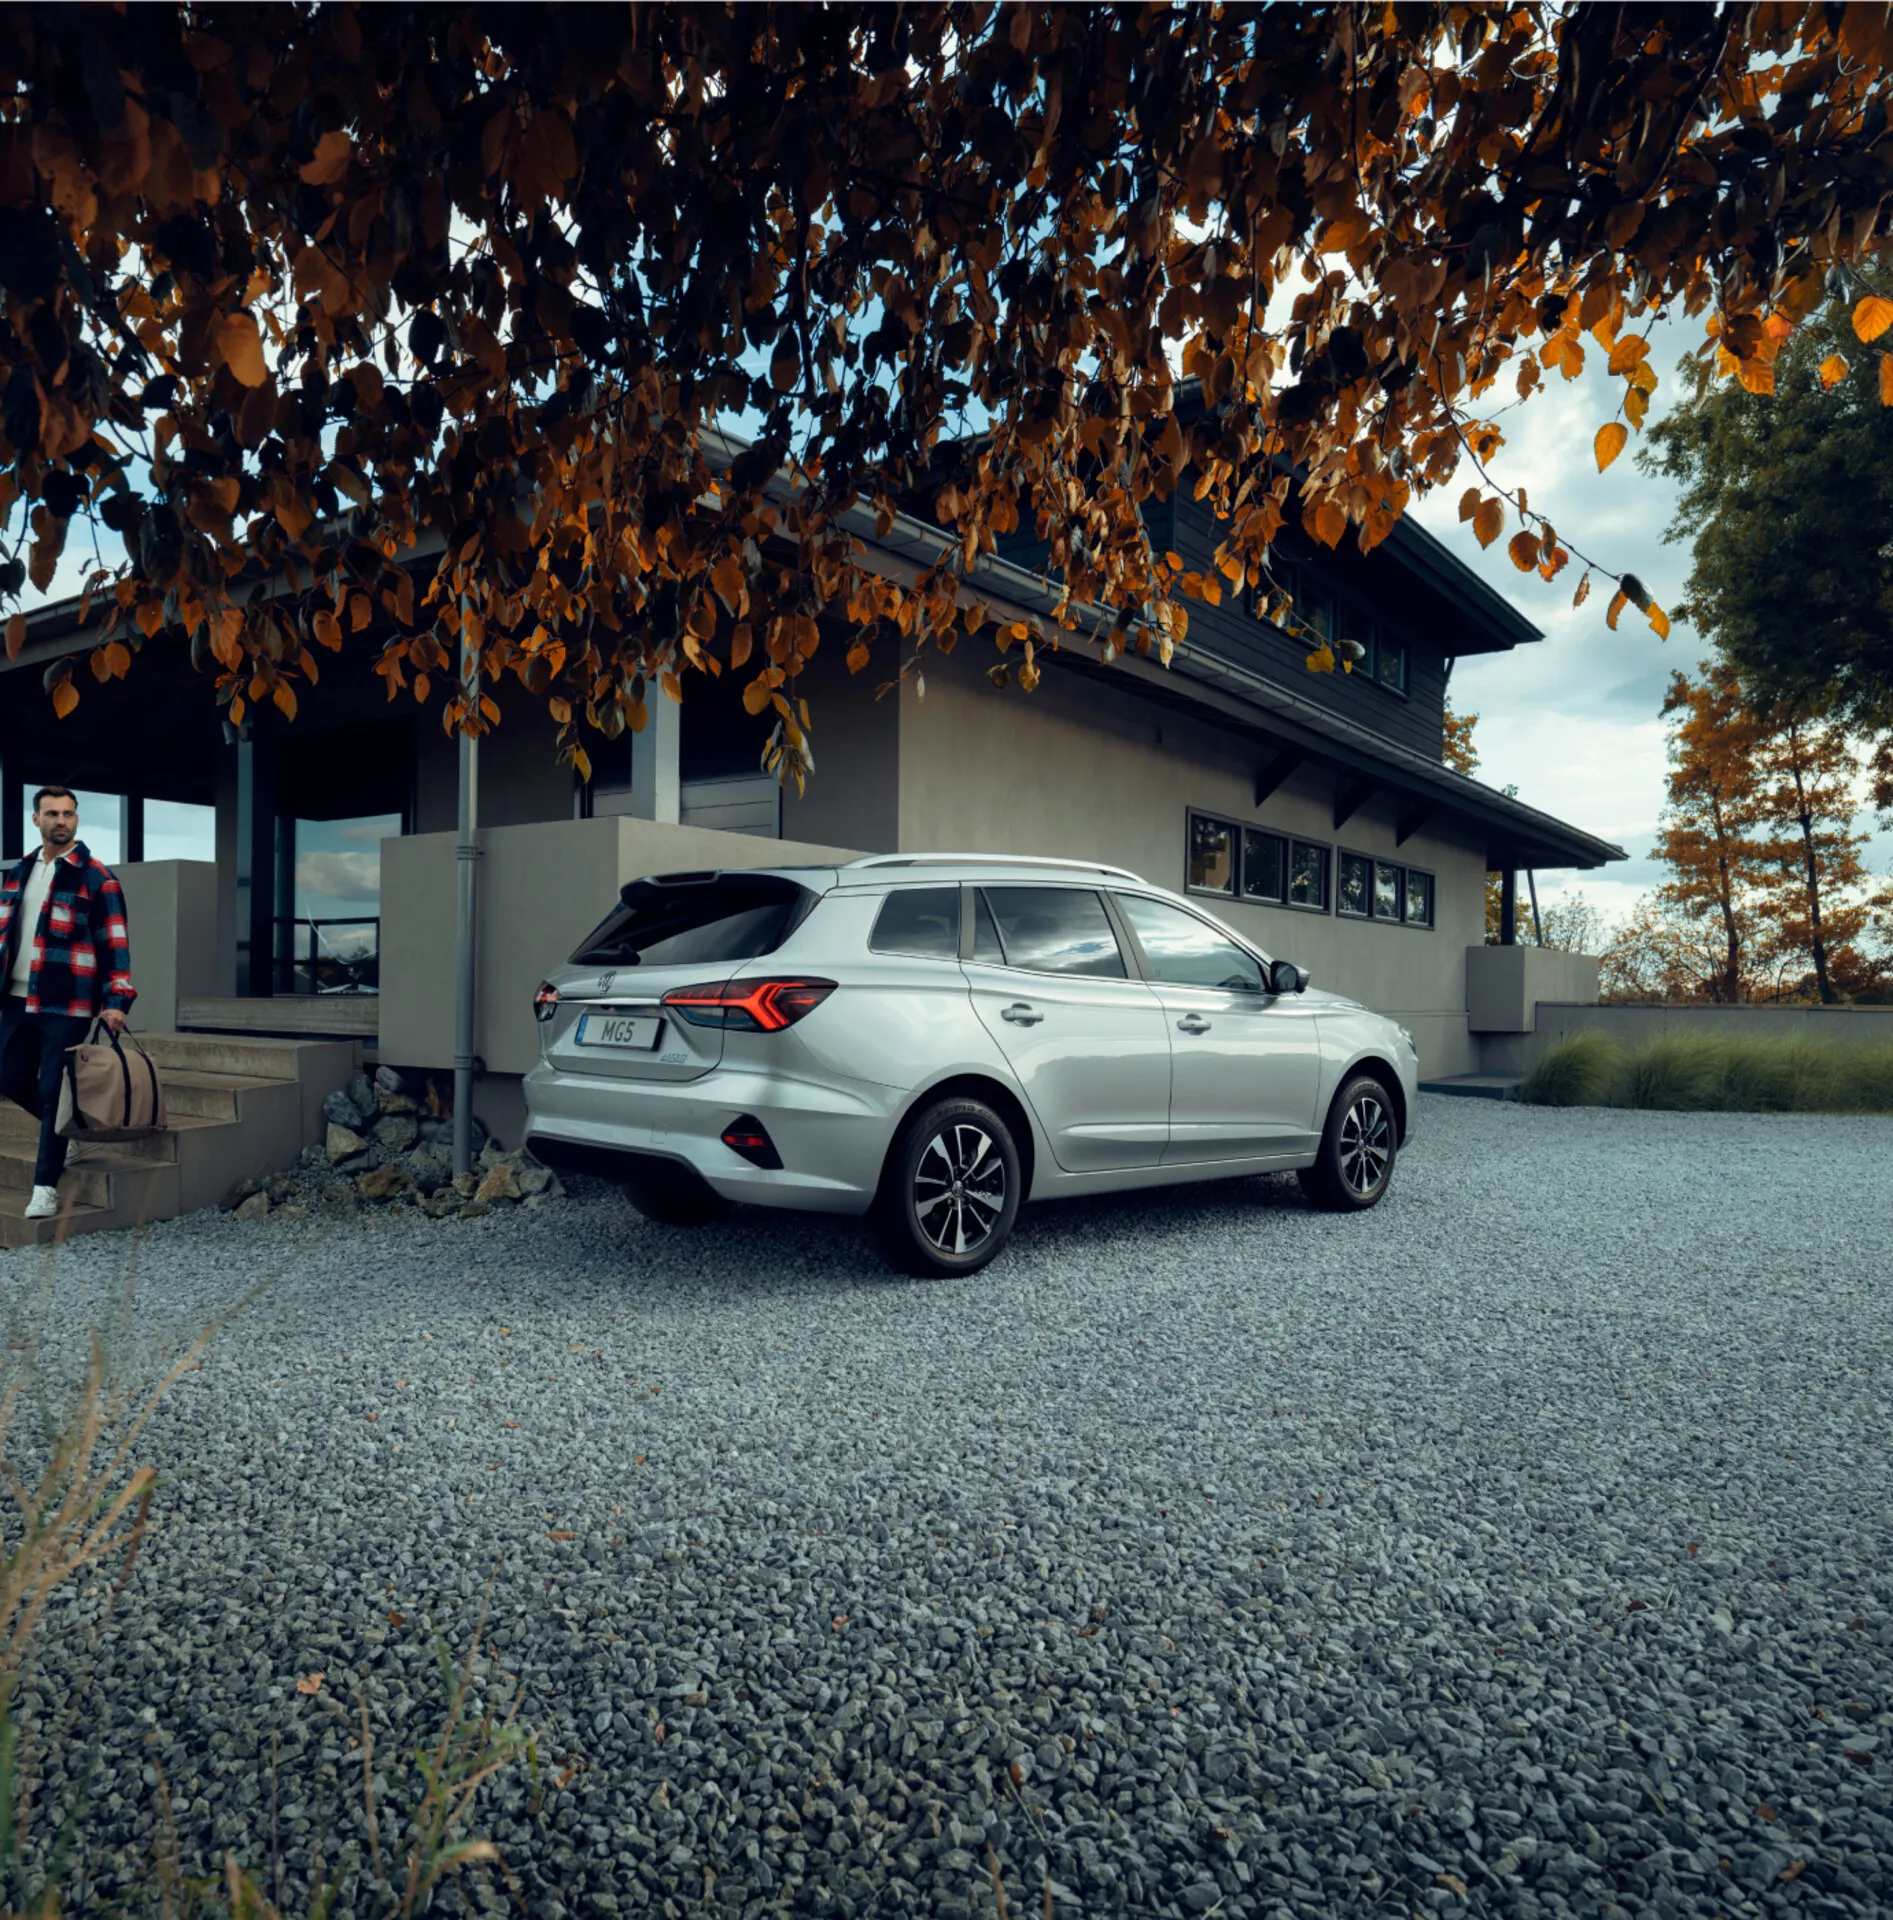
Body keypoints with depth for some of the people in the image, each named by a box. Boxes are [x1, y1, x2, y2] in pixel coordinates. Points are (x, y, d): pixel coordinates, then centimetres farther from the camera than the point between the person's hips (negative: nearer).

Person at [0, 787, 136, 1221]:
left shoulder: (95, 878, -7)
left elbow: (115, 942, -11)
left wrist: (116, 1000, -18)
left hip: (66, 1005, -6)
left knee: (53, 1092, -3)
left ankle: (46, 1186, 6)